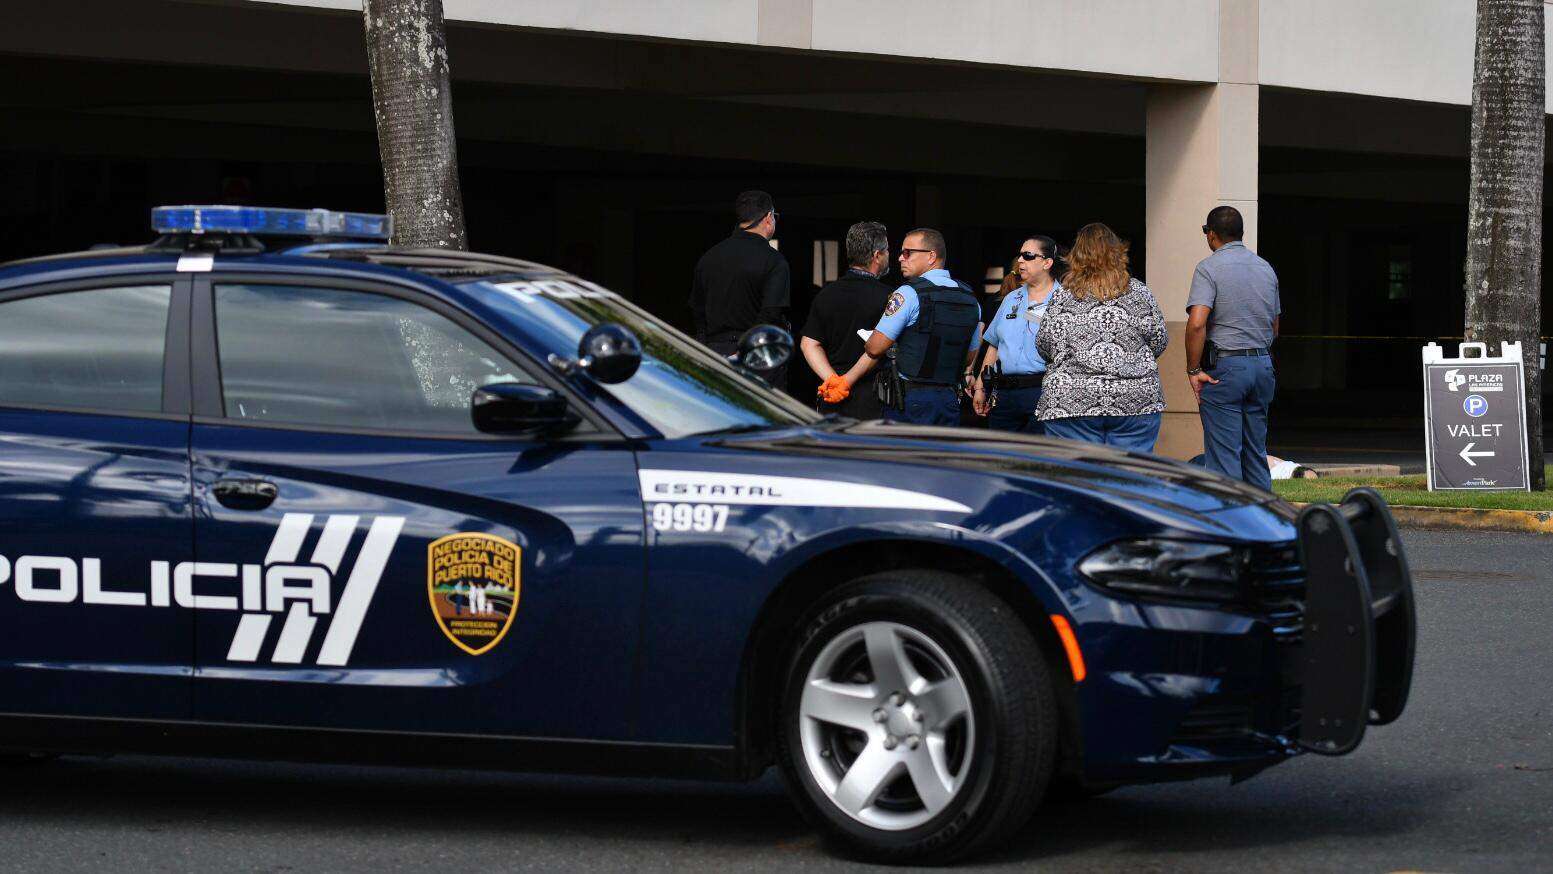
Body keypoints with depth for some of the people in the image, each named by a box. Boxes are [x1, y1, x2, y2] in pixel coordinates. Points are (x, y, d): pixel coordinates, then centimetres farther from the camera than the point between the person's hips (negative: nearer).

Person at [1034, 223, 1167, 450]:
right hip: (1137, 398, 1)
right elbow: (1159, 340, 5)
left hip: (1071, 399, -1)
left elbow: (1043, 346, 2)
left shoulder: (1062, 295, 3)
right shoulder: (1138, 291, 5)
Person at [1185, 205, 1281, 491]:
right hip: (1263, 365, 6)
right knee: (1256, 453, 14)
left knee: (1223, 455, -4)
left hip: (1223, 366, -6)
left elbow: (1196, 323, -20)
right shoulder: (1266, 268, 13)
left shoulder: (1209, 267, -8)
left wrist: (1193, 369, -13)